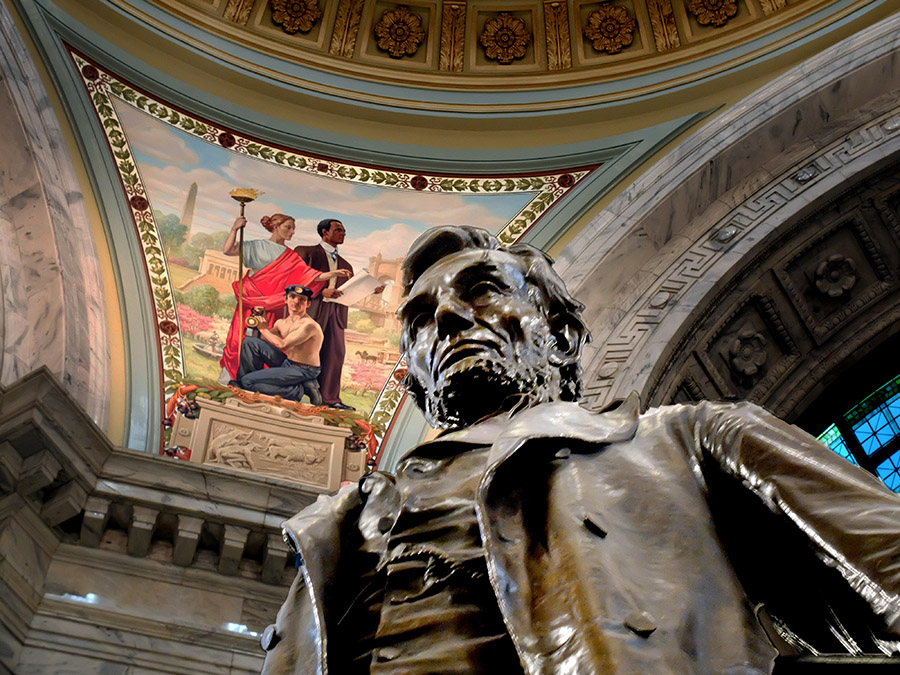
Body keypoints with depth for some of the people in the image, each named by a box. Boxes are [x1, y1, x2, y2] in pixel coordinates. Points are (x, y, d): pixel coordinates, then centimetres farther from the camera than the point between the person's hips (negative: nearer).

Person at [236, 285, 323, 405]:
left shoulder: (309, 325, -20)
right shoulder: (281, 323, 8)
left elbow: (282, 344, -26)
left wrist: (264, 329, -12)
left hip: (302, 371, -9)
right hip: (287, 364, 9)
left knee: (248, 381, -15)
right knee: (249, 342, 3)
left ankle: (300, 390, -10)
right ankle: (242, 383, 12)